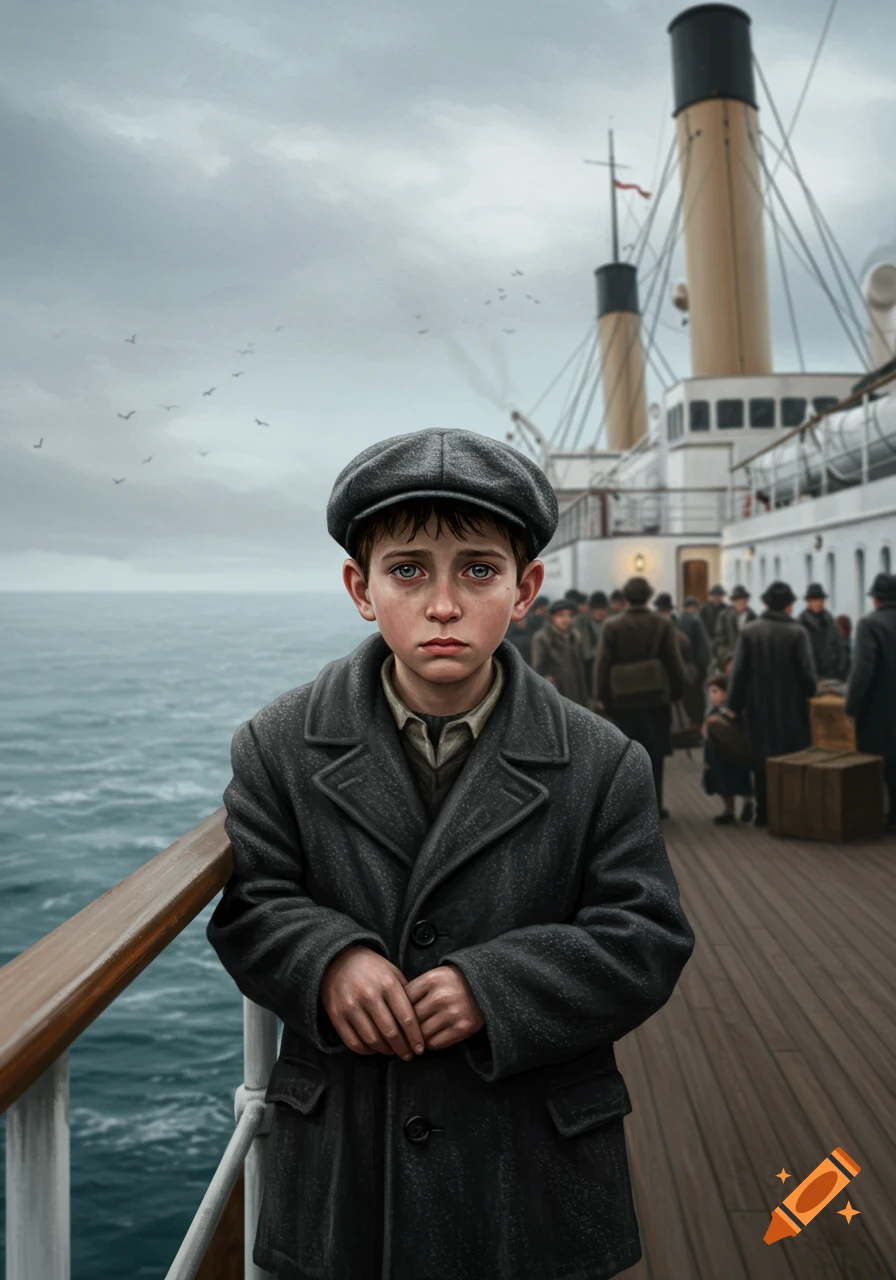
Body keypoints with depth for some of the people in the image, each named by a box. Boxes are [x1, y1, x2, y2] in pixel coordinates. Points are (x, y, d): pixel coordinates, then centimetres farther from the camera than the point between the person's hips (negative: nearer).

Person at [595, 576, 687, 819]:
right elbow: (674, 662, -4)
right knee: (654, 755, 11)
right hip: (656, 700, 0)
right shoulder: (663, 624, -5)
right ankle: (654, 805, 13)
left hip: (623, 701, 0)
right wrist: (676, 691, 8)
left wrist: (602, 697, 1)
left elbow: (602, 665, -7)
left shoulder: (612, 626, -8)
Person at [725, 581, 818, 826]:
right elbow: (807, 671, -10)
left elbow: (739, 671, -4)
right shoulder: (797, 632, -9)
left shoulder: (749, 631, -5)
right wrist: (810, 692, 10)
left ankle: (764, 813, 13)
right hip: (791, 708, -2)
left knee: (763, 761, 10)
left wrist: (734, 705, 3)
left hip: (759, 708, 2)